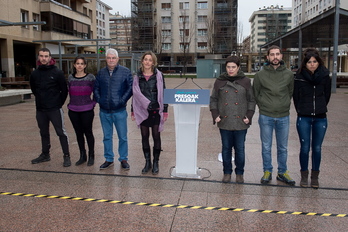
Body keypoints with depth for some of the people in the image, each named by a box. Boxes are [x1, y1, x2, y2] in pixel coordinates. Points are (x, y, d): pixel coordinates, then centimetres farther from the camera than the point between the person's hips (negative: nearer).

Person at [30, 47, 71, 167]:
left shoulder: (57, 72, -7)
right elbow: (33, 89, 20)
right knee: (44, 133, 16)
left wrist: (59, 103, 0)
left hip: (55, 109, -5)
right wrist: (41, 99, 15)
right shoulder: (34, 73, 5)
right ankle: (45, 154, 30)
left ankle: (66, 156, 4)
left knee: (61, 132, -3)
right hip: (40, 110, 5)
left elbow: (64, 90, -4)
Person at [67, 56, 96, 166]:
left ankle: (91, 156, 17)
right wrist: (70, 104, 10)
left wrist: (92, 104, -5)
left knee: (88, 132, 4)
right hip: (73, 111, 4)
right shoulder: (70, 78, 6)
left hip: (87, 110, -4)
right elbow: (70, 93, 16)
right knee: (78, 133, 11)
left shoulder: (90, 77, -4)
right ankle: (82, 156, 24)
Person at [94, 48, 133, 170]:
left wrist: (122, 100, -11)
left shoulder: (125, 71, -3)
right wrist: (99, 100, 0)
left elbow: (131, 87, -6)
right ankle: (109, 159, 27)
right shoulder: (101, 72, 8)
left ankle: (123, 159, 21)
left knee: (122, 137, 6)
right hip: (104, 111, 4)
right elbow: (96, 88, 13)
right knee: (107, 137, 13)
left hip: (119, 111, -3)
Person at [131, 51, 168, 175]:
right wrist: (133, 111, 8)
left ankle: (155, 163, 18)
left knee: (156, 136, 4)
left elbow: (163, 93, 0)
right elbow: (135, 94, 10)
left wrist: (165, 110, -4)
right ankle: (147, 162, 22)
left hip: (156, 111, -2)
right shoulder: (137, 76, 6)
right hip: (142, 111, 2)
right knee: (144, 137, 9)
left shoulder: (158, 75, 0)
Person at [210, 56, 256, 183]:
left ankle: (239, 173, 24)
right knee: (226, 148, 10)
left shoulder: (246, 81, 4)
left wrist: (249, 116, -2)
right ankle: (227, 172, 25)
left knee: (240, 149, 8)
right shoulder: (219, 82, 5)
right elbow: (213, 100, 9)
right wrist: (215, 115, -1)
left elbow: (251, 100, 8)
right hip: (224, 123, 1)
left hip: (241, 123, -1)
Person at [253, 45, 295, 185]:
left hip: (284, 117, 2)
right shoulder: (260, 75, -2)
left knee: (283, 148, 11)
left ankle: (282, 172, 25)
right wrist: (263, 107, 4)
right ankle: (267, 172, 22)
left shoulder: (289, 74, 2)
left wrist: (284, 106, 8)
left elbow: (290, 92, 14)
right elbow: (255, 94, 7)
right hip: (266, 117, -1)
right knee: (266, 147, 8)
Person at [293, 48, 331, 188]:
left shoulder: (325, 76, 0)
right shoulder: (299, 77, -4)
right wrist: (301, 111, 9)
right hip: (304, 118, -1)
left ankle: (315, 176, 22)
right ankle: (304, 176, 19)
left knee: (317, 148, 8)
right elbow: (295, 97, 4)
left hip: (320, 118, 1)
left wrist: (320, 109, 12)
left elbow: (327, 95, 10)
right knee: (305, 148, 3)